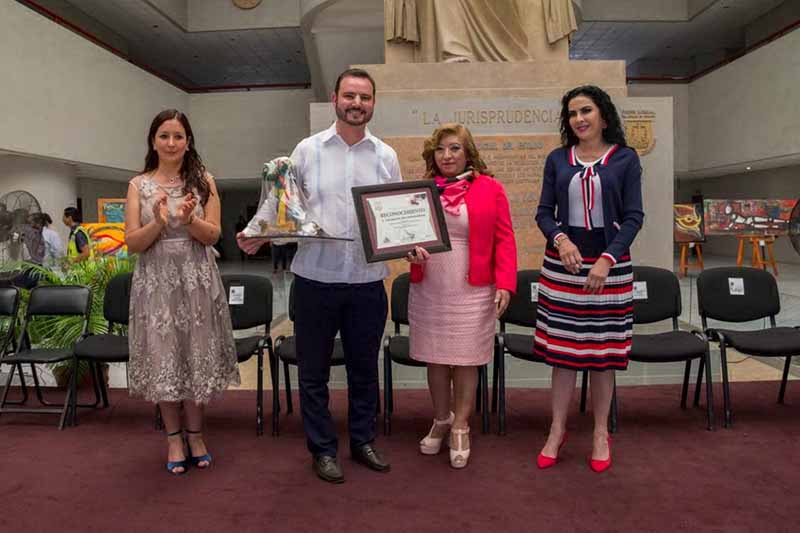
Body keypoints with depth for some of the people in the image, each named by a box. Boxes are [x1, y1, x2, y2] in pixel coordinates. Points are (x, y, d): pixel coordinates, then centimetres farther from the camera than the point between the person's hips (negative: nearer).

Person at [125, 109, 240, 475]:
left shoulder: (203, 181, 4)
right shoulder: (139, 185, 4)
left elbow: (212, 235, -2)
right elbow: (132, 243, -1)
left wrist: (189, 219, -21)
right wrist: (159, 222, -19)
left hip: (196, 281, 0)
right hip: (156, 282, 1)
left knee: (197, 356, 6)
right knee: (163, 358, 6)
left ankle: (195, 435, 22)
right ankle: (174, 437, 22)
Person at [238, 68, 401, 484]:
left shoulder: (386, 156, 7)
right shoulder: (307, 150, 2)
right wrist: (262, 236, -13)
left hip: (368, 281, 2)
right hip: (316, 278, -1)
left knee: (364, 367, 14)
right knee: (314, 370, 8)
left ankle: (363, 440, 33)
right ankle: (322, 449, 25)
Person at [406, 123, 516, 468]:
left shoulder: (489, 189, 0)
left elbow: (504, 240, -2)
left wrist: (505, 284, -10)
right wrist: (411, 251, -10)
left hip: (472, 292, -2)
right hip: (428, 291, 3)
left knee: (466, 360, 4)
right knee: (435, 358, 11)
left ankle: (460, 428, 21)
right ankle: (441, 420, 31)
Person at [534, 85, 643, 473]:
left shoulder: (625, 159, 1)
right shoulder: (557, 159, 7)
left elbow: (633, 217, -3)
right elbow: (544, 212, 4)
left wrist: (607, 259, -15)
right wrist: (560, 239, -16)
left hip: (609, 265, -1)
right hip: (562, 265, 1)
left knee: (603, 350, 7)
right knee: (561, 348, 5)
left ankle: (601, 433, 23)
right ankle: (557, 430, 19)